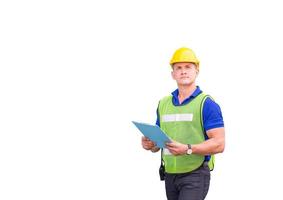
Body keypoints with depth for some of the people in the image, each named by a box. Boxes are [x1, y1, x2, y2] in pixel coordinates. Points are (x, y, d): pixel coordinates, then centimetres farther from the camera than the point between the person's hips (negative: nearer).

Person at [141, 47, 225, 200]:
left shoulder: (207, 104, -7)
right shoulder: (163, 104, 12)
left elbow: (219, 144, -13)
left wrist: (187, 149, -26)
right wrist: (150, 144, -4)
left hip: (195, 175, -6)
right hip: (170, 175, 7)